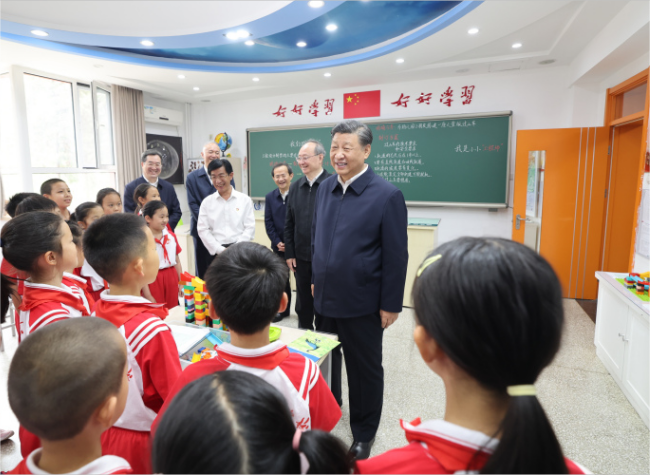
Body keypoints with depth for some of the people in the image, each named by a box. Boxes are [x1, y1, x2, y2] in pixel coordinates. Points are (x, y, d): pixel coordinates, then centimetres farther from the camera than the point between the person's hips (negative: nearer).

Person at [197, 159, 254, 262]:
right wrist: (220, 249, -9)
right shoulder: (207, 202, 6)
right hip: (216, 252, 1)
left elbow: (250, 228, -1)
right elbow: (203, 230, 1)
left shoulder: (245, 200, 4)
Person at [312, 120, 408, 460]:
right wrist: (316, 279, 14)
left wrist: (391, 304, -11)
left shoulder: (387, 196, -15)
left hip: (362, 304, -5)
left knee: (364, 370, 14)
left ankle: (364, 434, 37)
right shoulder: (325, 188, 2)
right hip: (325, 298, 6)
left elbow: (396, 256, -13)